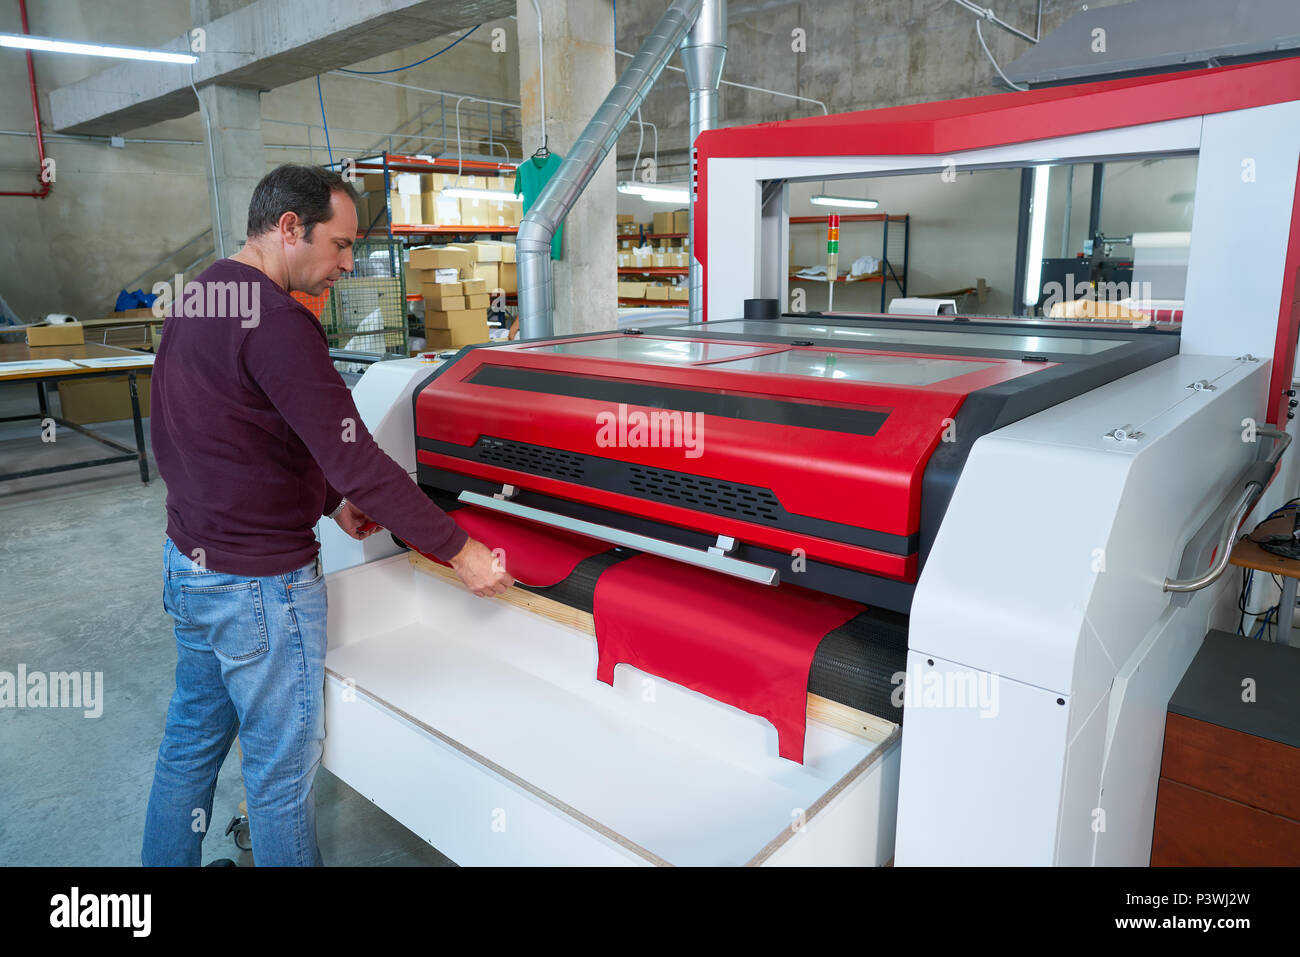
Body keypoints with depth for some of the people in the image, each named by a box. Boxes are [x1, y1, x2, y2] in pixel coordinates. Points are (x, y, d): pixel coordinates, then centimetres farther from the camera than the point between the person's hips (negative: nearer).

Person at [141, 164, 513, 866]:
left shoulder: (194, 300, 8)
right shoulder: (274, 321, -24)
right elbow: (356, 460, -26)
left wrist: (331, 502, 16)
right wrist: (459, 551, -20)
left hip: (186, 564, 10)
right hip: (259, 587, -9)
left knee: (191, 741, 24)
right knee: (282, 768, 9)